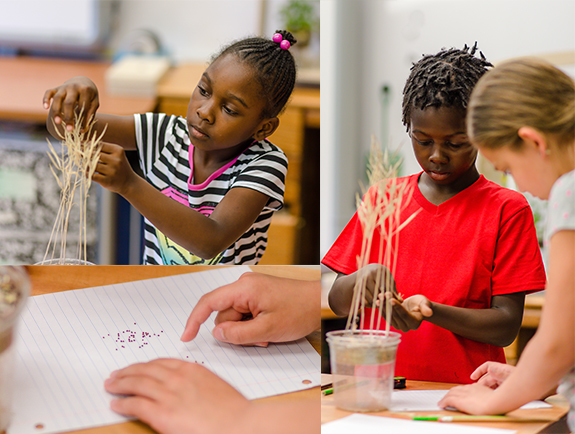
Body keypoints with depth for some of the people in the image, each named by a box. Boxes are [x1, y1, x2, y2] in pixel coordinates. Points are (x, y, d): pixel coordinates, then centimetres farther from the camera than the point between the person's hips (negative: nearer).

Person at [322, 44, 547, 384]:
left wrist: (431, 311, -19)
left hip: (464, 393, -2)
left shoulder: (507, 209, 3)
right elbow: (338, 302, 10)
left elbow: (507, 326, -4)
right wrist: (361, 278, -12)